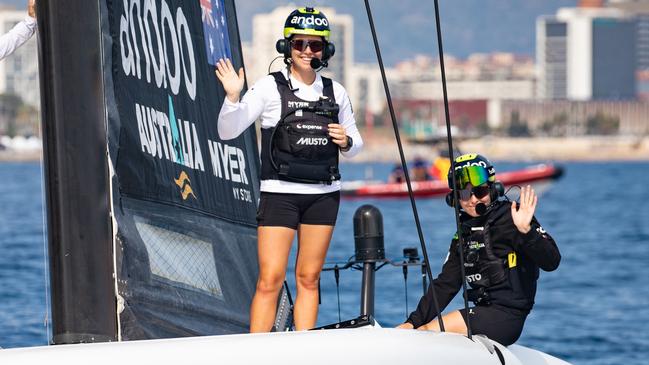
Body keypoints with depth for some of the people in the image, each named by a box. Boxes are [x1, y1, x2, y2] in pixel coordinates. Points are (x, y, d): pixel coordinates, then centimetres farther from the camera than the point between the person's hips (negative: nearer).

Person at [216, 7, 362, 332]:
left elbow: (356, 144, 20)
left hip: (324, 194, 4)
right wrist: (232, 97, -23)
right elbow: (227, 132, -6)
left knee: (309, 278, 6)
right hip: (279, 192, -4)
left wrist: (346, 142, -3)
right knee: (270, 280, -9)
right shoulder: (270, 88, -2)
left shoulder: (336, 92, 10)